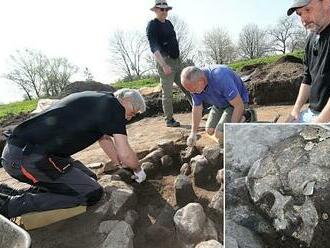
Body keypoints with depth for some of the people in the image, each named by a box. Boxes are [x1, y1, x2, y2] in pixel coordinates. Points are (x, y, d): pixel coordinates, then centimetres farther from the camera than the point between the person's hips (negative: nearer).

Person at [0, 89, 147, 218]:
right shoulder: (113, 105, -11)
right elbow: (125, 154, -13)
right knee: (92, 194, -8)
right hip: (27, 159, -10)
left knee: (89, 178, 14)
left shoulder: (97, 101, 18)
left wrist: (122, 166, 31)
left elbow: (105, 139, 27)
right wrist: (138, 170, 8)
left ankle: (17, 194, 14)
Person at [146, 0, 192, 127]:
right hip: (165, 62, -7)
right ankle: (169, 120, 6)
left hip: (177, 61, 8)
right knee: (167, 93, -3)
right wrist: (163, 65, -31)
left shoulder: (168, 23, 17)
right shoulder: (152, 25, -7)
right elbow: (154, 47, -20)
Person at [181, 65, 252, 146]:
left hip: (237, 102, -6)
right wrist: (193, 133, 1)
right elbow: (197, 108, -3)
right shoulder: (195, 85, -17)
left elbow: (239, 105, -31)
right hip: (219, 104, 7)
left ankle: (242, 119, 5)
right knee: (210, 130, 5)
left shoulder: (220, 78, -39)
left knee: (219, 135, -16)